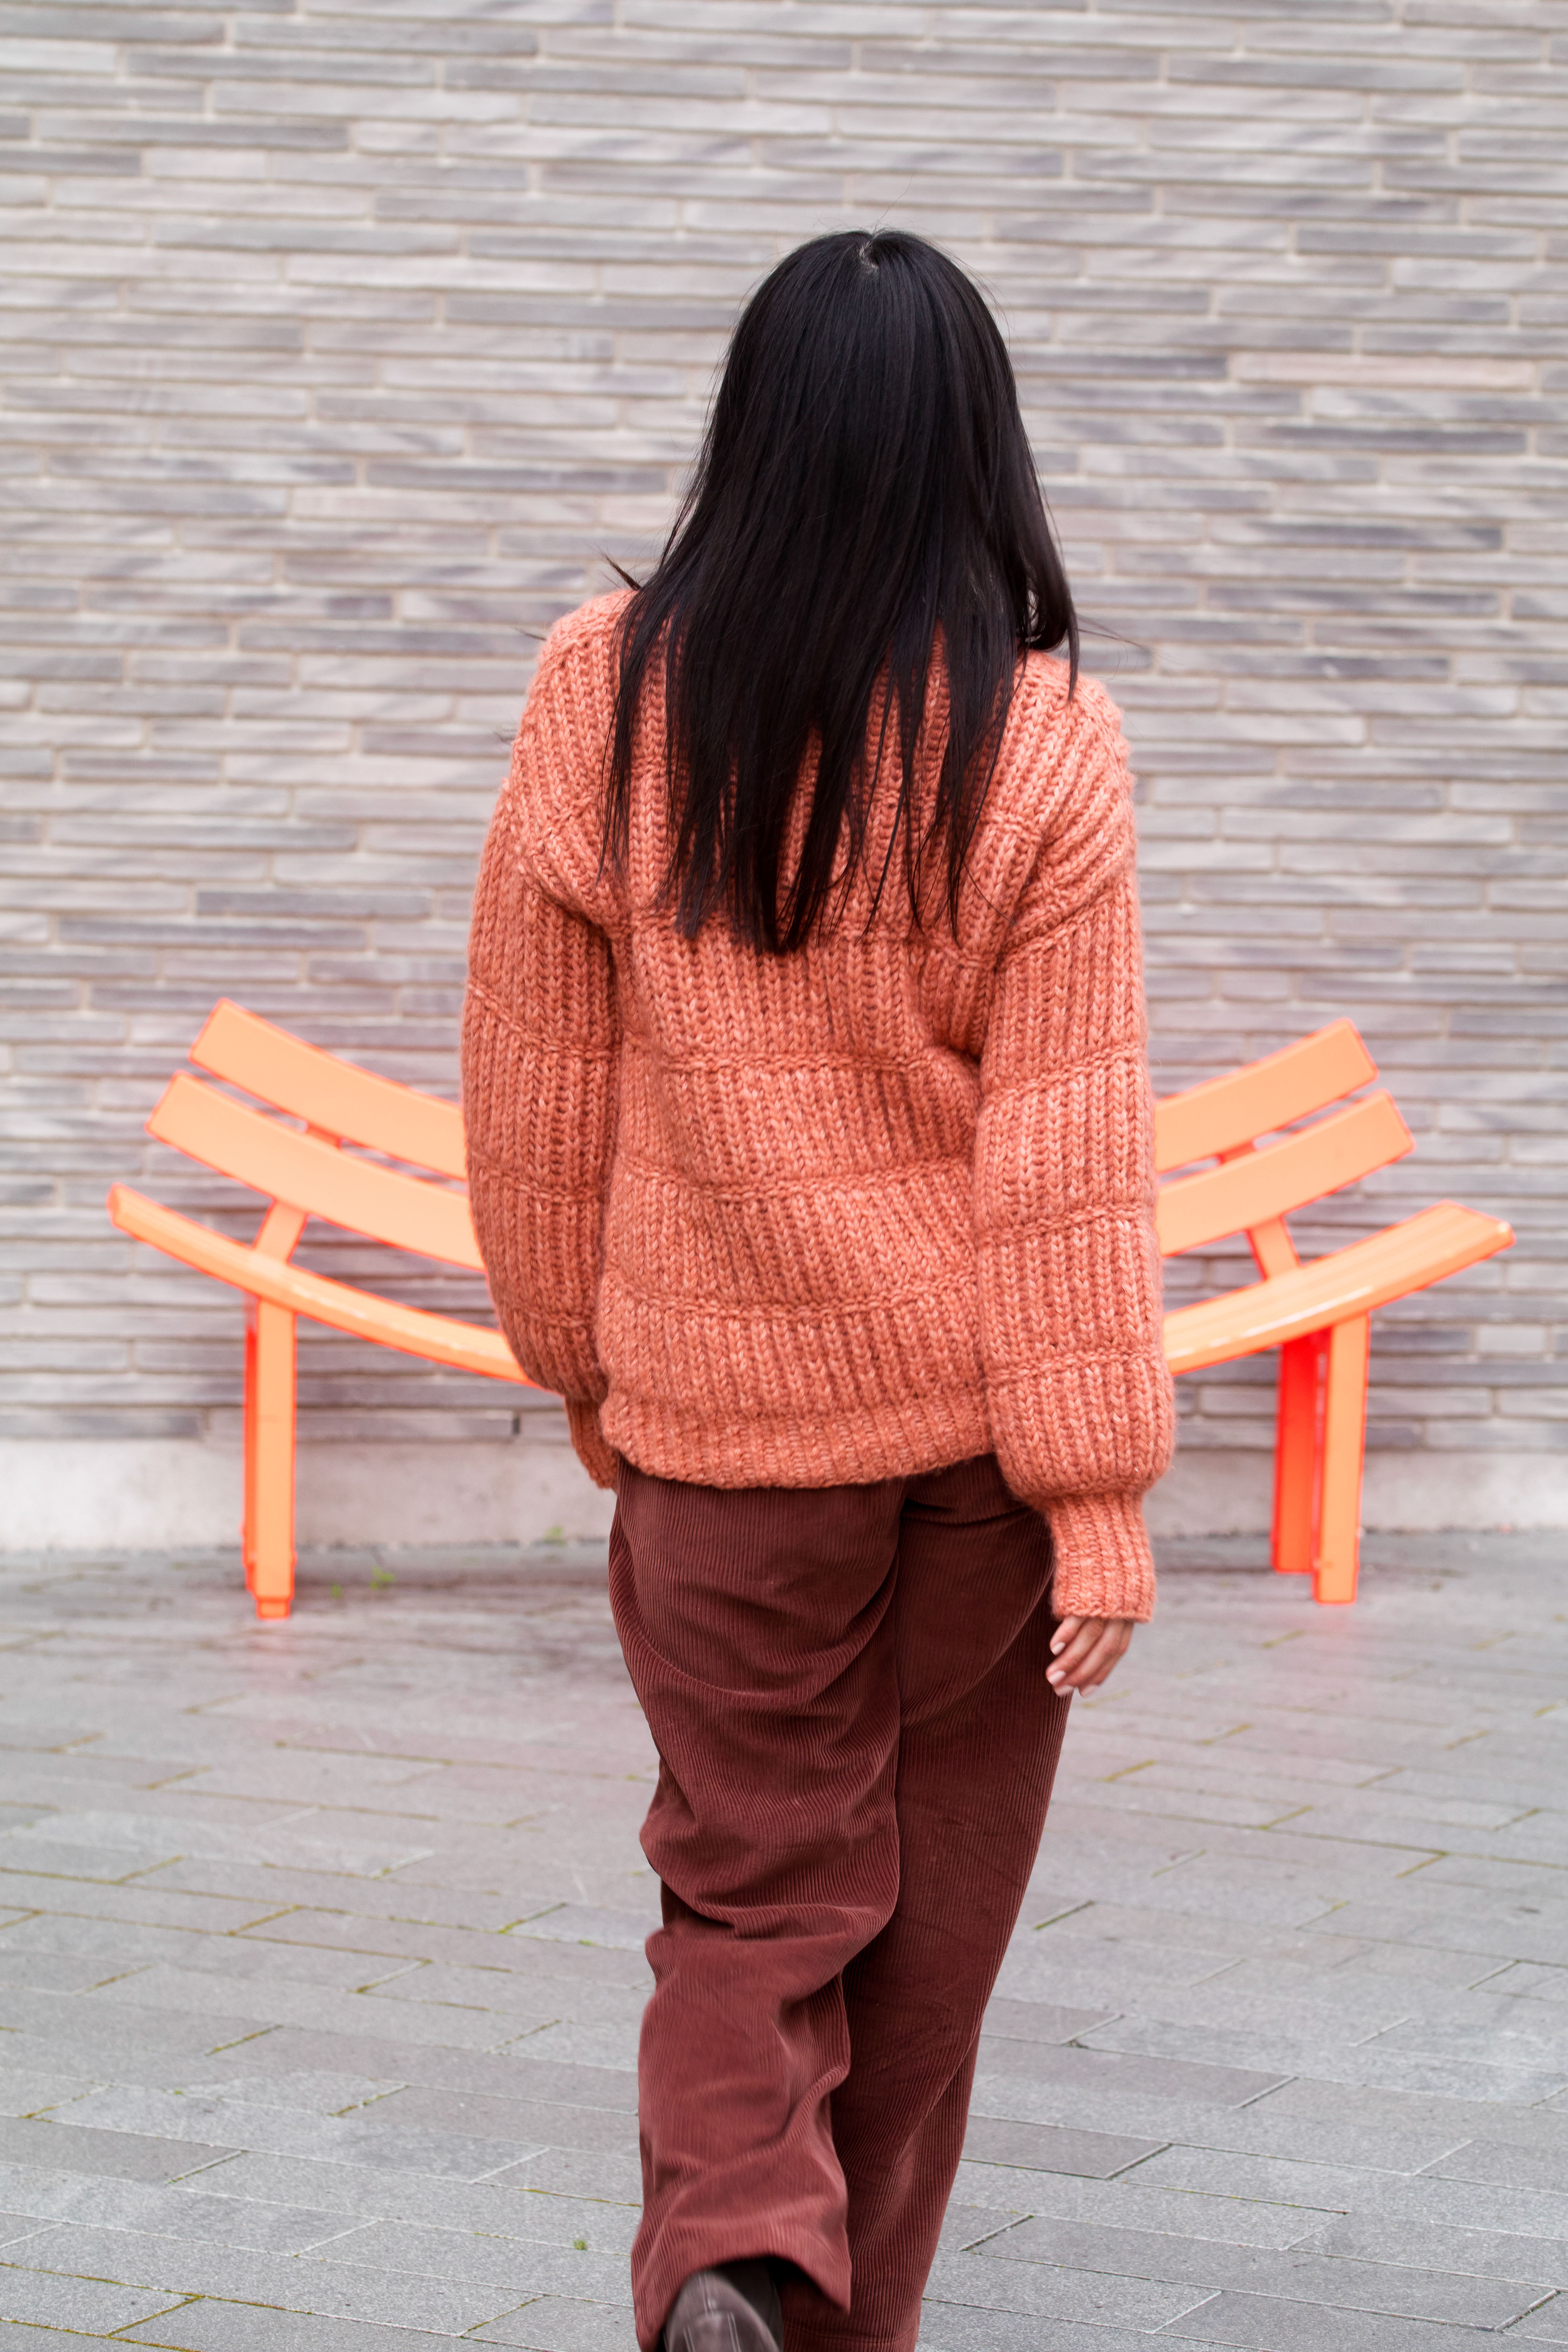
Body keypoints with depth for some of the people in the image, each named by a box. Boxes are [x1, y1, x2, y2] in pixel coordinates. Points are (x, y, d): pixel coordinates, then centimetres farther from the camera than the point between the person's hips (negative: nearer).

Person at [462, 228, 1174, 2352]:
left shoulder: (604, 699, -5)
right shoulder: (1040, 745, -11)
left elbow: (535, 1092, 2)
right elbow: (1068, 1149, -11)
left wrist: (585, 1369, 15)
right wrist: (1105, 1488, -6)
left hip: (716, 1405, 1)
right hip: (968, 1402, 0)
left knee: (754, 1884, 11)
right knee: (932, 1901, 15)